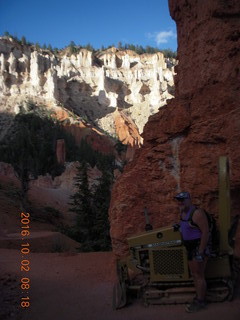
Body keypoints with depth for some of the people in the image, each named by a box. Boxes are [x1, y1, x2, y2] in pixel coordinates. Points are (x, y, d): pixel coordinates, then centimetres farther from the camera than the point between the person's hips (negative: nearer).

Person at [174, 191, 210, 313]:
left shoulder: (197, 213, -22)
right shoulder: (183, 212, 7)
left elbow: (205, 232, -23)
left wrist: (200, 252, -23)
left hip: (199, 247, -9)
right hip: (190, 247, 9)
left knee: (199, 275, 0)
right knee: (194, 274, 17)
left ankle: (201, 302, 13)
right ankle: (199, 297, 30)